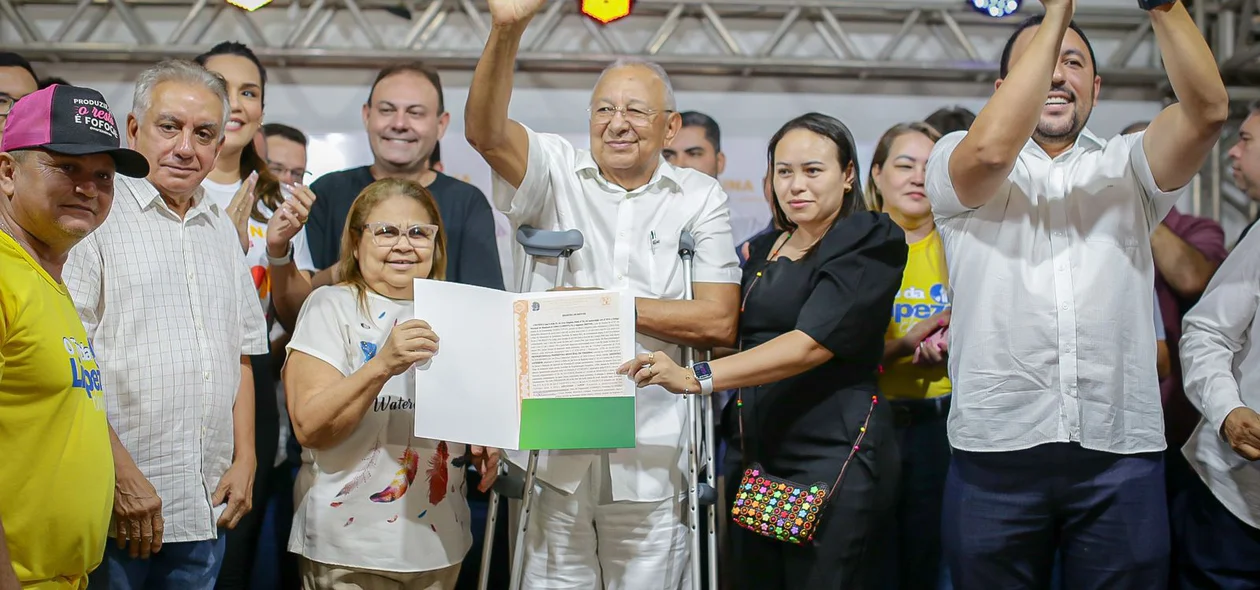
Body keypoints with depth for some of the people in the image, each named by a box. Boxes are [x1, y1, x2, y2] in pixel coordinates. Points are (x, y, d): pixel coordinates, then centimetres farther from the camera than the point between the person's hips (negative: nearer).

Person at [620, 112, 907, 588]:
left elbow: (813, 342, -21)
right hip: (753, 455, 6)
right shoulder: (761, 251, 15)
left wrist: (698, 378, -30)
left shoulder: (869, 243, -6)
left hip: (834, 456, -6)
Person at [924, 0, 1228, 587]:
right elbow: (992, 148, -17)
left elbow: (1207, 110, -5)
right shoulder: (956, 160, 6)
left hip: (1123, 452, 2)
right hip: (997, 449, -1)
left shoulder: (1127, 166, 13)